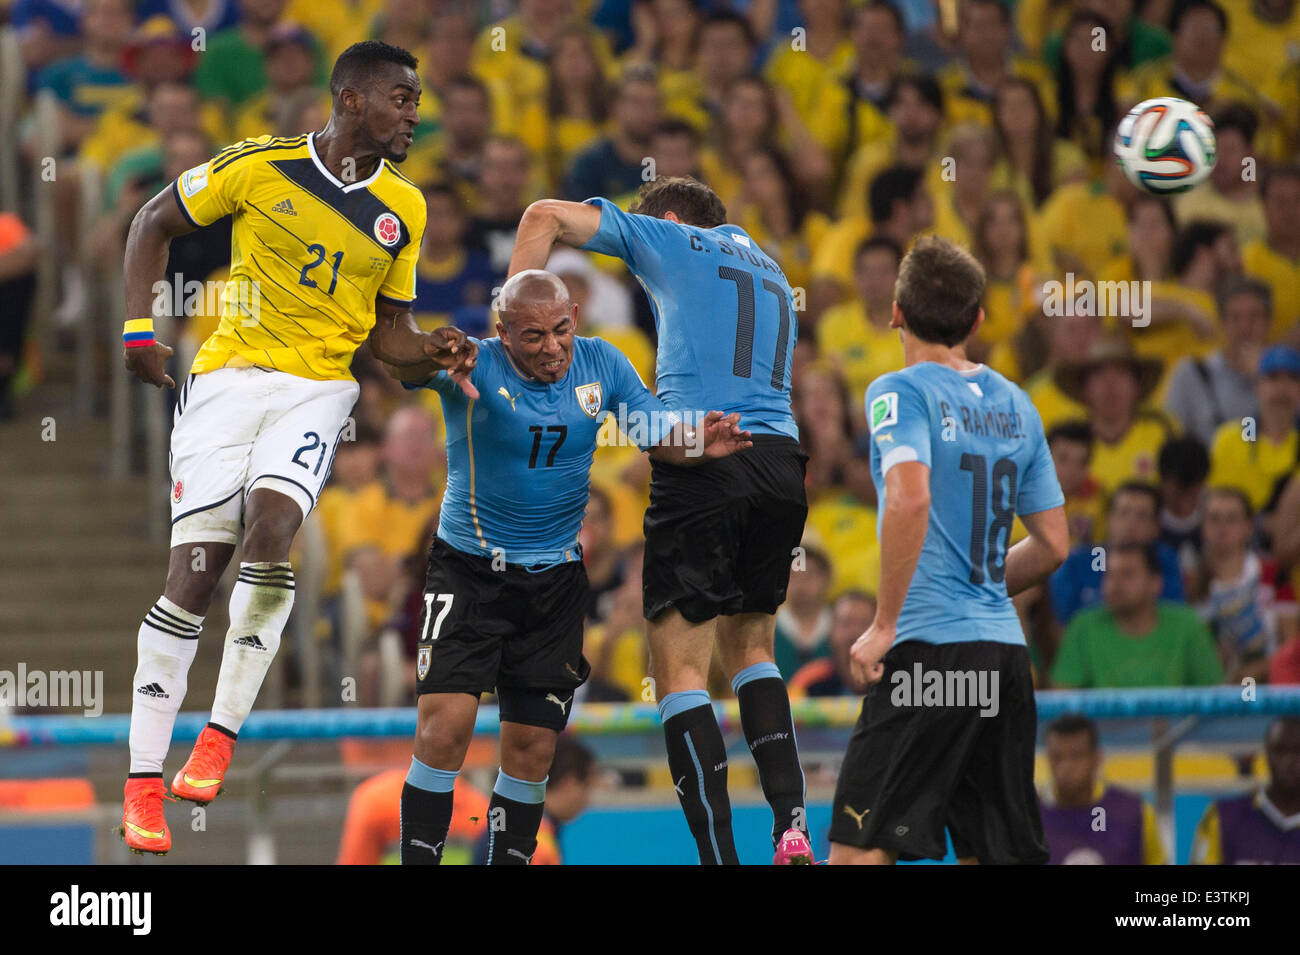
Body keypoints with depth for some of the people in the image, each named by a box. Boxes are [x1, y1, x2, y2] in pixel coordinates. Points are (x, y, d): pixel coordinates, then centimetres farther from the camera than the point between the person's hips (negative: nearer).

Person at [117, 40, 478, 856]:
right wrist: (139, 326, -2)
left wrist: (434, 351, -6)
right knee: (195, 566, -9)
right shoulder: (260, 166, -4)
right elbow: (155, 222, 8)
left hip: (318, 387, 2)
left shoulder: (403, 209, 6)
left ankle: (222, 733, -15)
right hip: (230, 372, -2)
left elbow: (389, 330, 15)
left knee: (272, 524, -26)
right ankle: (144, 781, -2)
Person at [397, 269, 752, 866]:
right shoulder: (476, 366, -16)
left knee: (532, 748, 5)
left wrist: (697, 441, -21)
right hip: (469, 570, -3)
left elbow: (660, 435, 3)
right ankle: (418, 858, -7)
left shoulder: (601, 365, -3)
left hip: (555, 581, 4)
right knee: (444, 725, -16)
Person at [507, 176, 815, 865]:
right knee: (748, 648, 21)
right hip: (781, 466, 6)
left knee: (681, 671, -3)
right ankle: (791, 824, 4)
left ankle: (718, 855, -13)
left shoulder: (672, 238, 13)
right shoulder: (773, 274, 29)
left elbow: (545, 217, 9)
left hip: (702, 463, -6)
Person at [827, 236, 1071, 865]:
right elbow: (1053, 545, 17)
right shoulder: (1016, 405, 15)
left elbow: (909, 499, -21)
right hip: (1005, 647, 7)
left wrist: (884, 625, -16)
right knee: (1000, 852, 9)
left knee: (857, 850, -9)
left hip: (930, 647, -7)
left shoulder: (900, 393, -4)